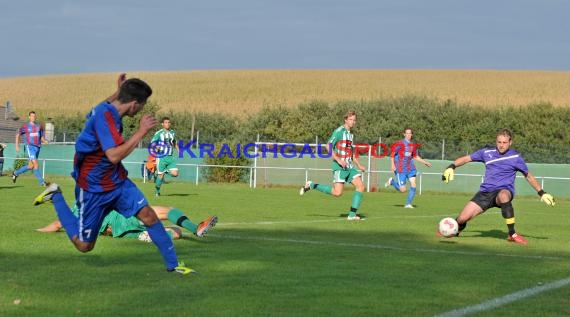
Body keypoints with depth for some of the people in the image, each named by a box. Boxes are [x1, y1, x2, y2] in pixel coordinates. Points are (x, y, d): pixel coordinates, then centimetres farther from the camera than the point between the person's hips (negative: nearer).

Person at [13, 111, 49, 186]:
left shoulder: (39, 126, 10)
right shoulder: (25, 126, -1)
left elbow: (42, 137, 16)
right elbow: (18, 135, 8)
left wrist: (44, 141, -7)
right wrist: (17, 146, 2)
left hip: (37, 148, 5)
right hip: (30, 147, -5)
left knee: (30, 166, 10)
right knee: (35, 164, -16)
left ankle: (15, 173, 31)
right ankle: (41, 182, -13)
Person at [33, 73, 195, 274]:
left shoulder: (108, 108, 0)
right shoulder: (104, 117, -28)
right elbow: (114, 155, -38)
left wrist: (118, 92, 21)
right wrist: (141, 131, -32)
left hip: (117, 181, 8)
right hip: (93, 188, -8)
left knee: (148, 215, -11)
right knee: (84, 246, 6)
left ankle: (173, 264, -3)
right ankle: (55, 197, 21)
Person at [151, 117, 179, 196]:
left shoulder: (172, 132, 13)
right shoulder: (158, 133, -4)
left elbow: (175, 143, 27)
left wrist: (179, 151, 13)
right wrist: (156, 147, -27)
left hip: (170, 157, 4)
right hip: (161, 157, -4)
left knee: (175, 174, -10)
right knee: (161, 175, -3)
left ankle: (165, 171, 20)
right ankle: (157, 191, 17)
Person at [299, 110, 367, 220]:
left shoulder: (350, 134, 18)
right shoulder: (339, 131, -7)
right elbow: (329, 146, -14)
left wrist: (359, 165, 21)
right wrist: (338, 160, -21)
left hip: (349, 167, 8)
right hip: (339, 167, -8)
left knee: (361, 186, -7)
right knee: (337, 192, -14)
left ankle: (352, 215, -4)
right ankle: (311, 185, 2)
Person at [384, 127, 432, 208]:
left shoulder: (413, 145, 9)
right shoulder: (400, 144, -9)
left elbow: (415, 156, 23)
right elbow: (392, 154, -8)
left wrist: (425, 162, 18)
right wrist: (392, 165, -19)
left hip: (410, 168, 6)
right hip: (400, 169, -6)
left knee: (413, 185, -9)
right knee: (403, 190, -6)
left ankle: (408, 204, 2)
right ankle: (392, 181, 23)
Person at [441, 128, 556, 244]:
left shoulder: (515, 157, 0)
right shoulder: (487, 152, 6)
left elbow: (529, 176, 11)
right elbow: (466, 158, 14)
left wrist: (542, 193, 12)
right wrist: (451, 167, -2)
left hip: (504, 191, -3)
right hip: (485, 191, 3)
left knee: (503, 195, -43)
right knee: (462, 218, -11)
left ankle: (512, 234, -33)